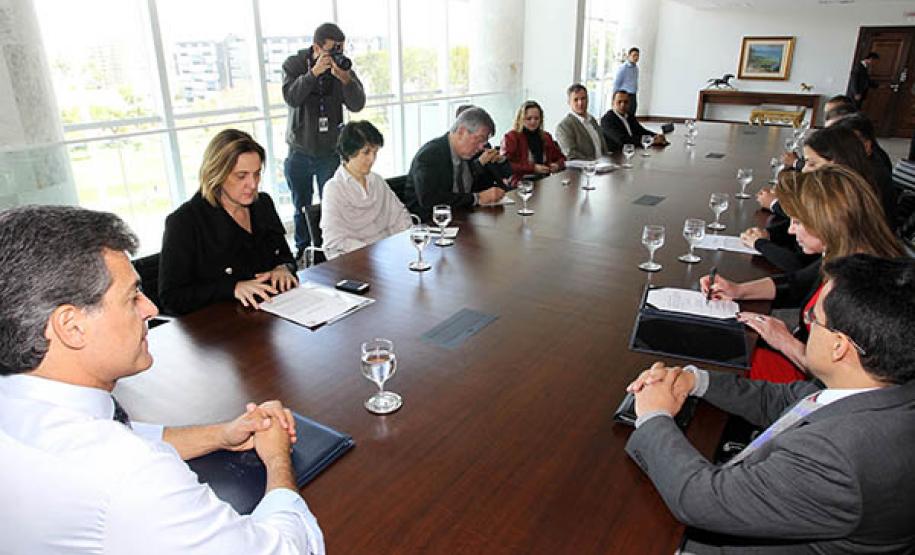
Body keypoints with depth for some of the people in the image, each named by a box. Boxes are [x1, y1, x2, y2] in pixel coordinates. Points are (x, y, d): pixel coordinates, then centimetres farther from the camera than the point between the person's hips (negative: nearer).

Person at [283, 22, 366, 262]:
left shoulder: (343, 66, -2)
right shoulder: (293, 64, -5)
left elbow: (357, 105, -13)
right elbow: (291, 98, -21)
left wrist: (346, 78, -29)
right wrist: (314, 72, -31)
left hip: (330, 152, 0)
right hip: (299, 151, 1)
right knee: (301, 207, 14)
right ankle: (303, 249, 30)